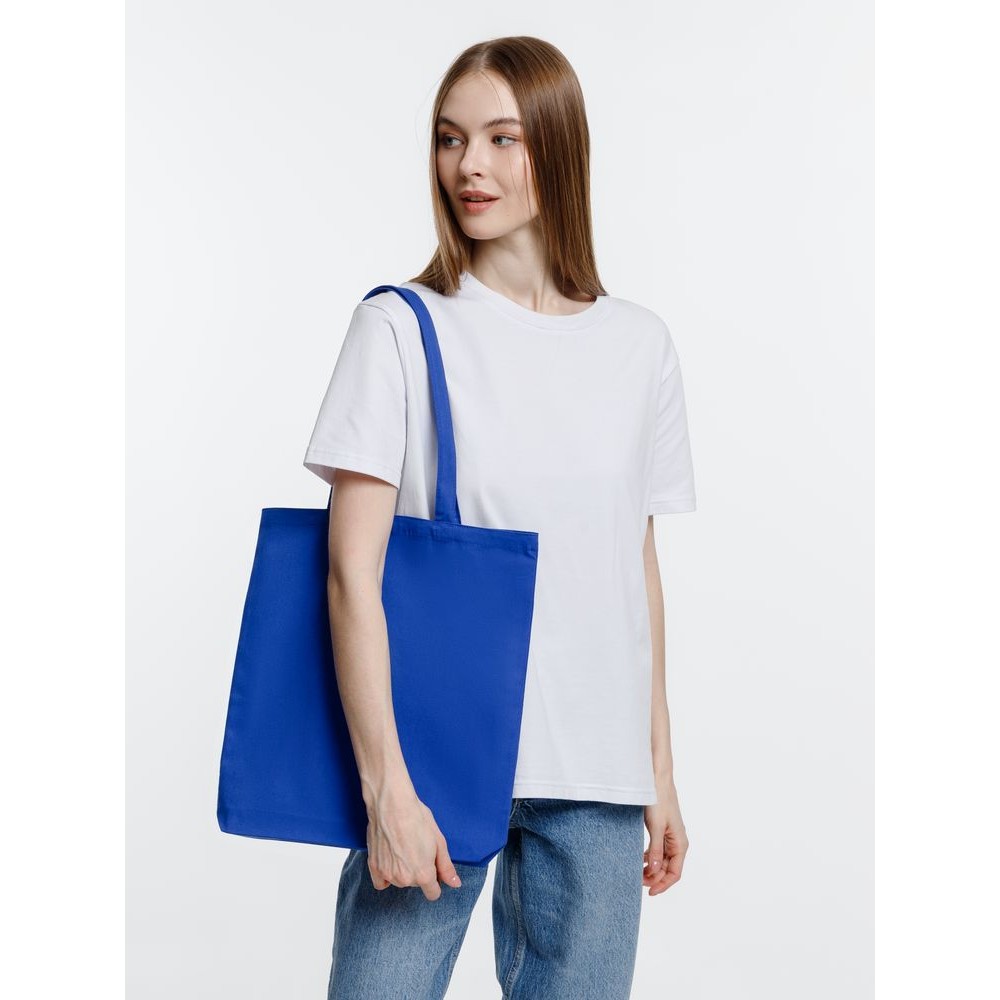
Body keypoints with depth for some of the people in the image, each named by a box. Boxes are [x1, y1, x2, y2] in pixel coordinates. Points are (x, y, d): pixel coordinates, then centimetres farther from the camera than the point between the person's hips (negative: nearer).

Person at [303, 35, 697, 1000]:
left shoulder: (639, 344, 8)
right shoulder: (401, 327, -3)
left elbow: (640, 569, 13)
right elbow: (352, 571, -9)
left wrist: (660, 771, 13)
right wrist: (386, 786, -14)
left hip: (596, 781, 3)